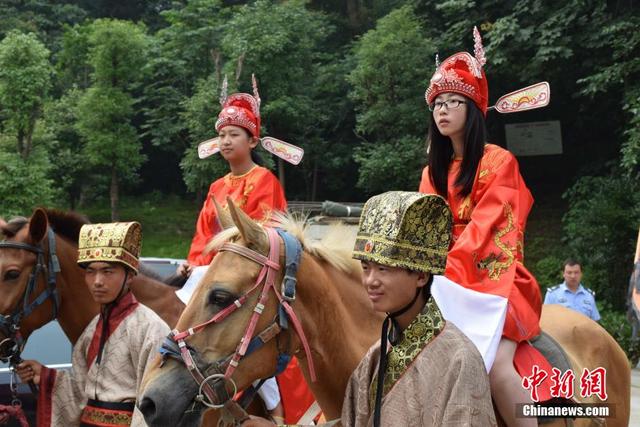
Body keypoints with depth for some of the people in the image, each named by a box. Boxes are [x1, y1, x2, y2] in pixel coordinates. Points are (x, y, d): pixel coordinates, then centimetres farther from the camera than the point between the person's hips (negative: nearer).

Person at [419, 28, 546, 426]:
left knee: (494, 362, -29)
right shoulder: (434, 171, 17)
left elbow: (483, 227, -13)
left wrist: (448, 272, -24)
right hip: (448, 280, 6)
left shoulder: (500, 162, -2)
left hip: (495, 277, -5)